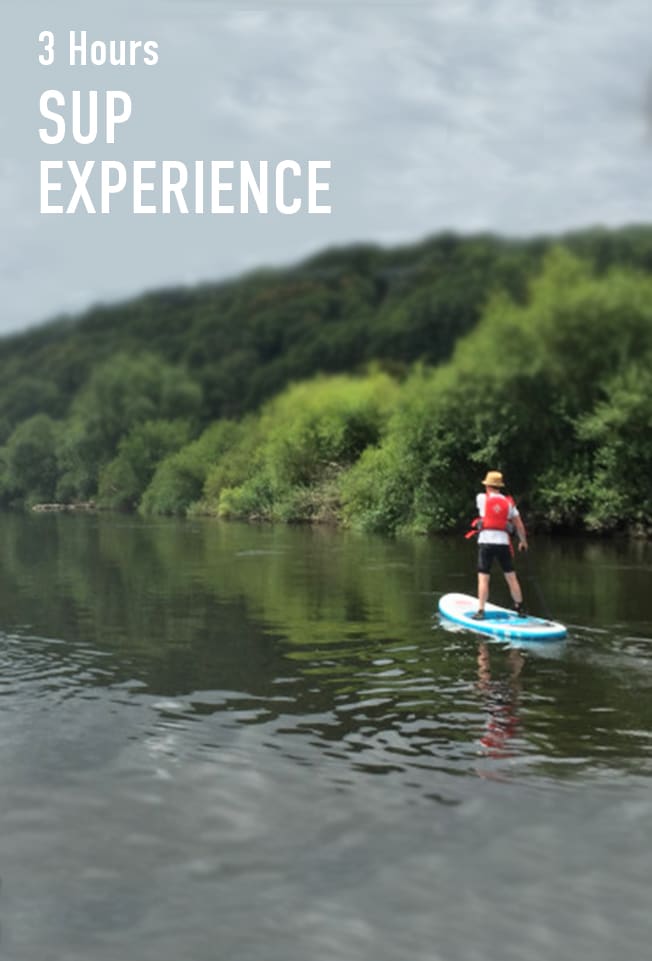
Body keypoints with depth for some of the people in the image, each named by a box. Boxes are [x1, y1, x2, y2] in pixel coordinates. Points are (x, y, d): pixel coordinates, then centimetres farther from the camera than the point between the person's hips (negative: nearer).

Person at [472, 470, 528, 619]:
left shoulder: (481, 498, 1)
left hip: (486, 542, -2)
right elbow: (519, 525, 10)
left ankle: (480, 611, -7)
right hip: (503, 543, 2)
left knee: (483, 578, -3)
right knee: (511, 577, 11)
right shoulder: (509, 502, 7)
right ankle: (520, 608, 20)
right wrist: (523, 541, 24)